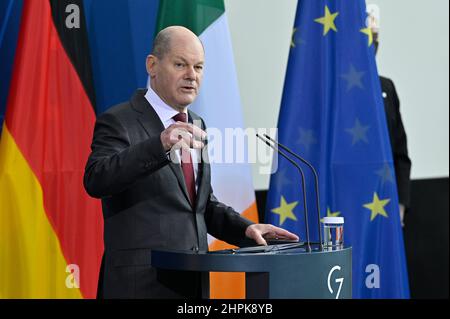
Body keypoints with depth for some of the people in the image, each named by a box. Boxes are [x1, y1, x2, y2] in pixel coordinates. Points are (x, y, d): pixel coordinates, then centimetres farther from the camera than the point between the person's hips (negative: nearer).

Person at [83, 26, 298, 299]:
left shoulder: (195, 126, 16)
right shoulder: (119, 122, -7)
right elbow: (96, 180, -24)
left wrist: (245, 228, 4)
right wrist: (159, 145, -36)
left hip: (194, 282, 7)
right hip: (141, 285, -7)